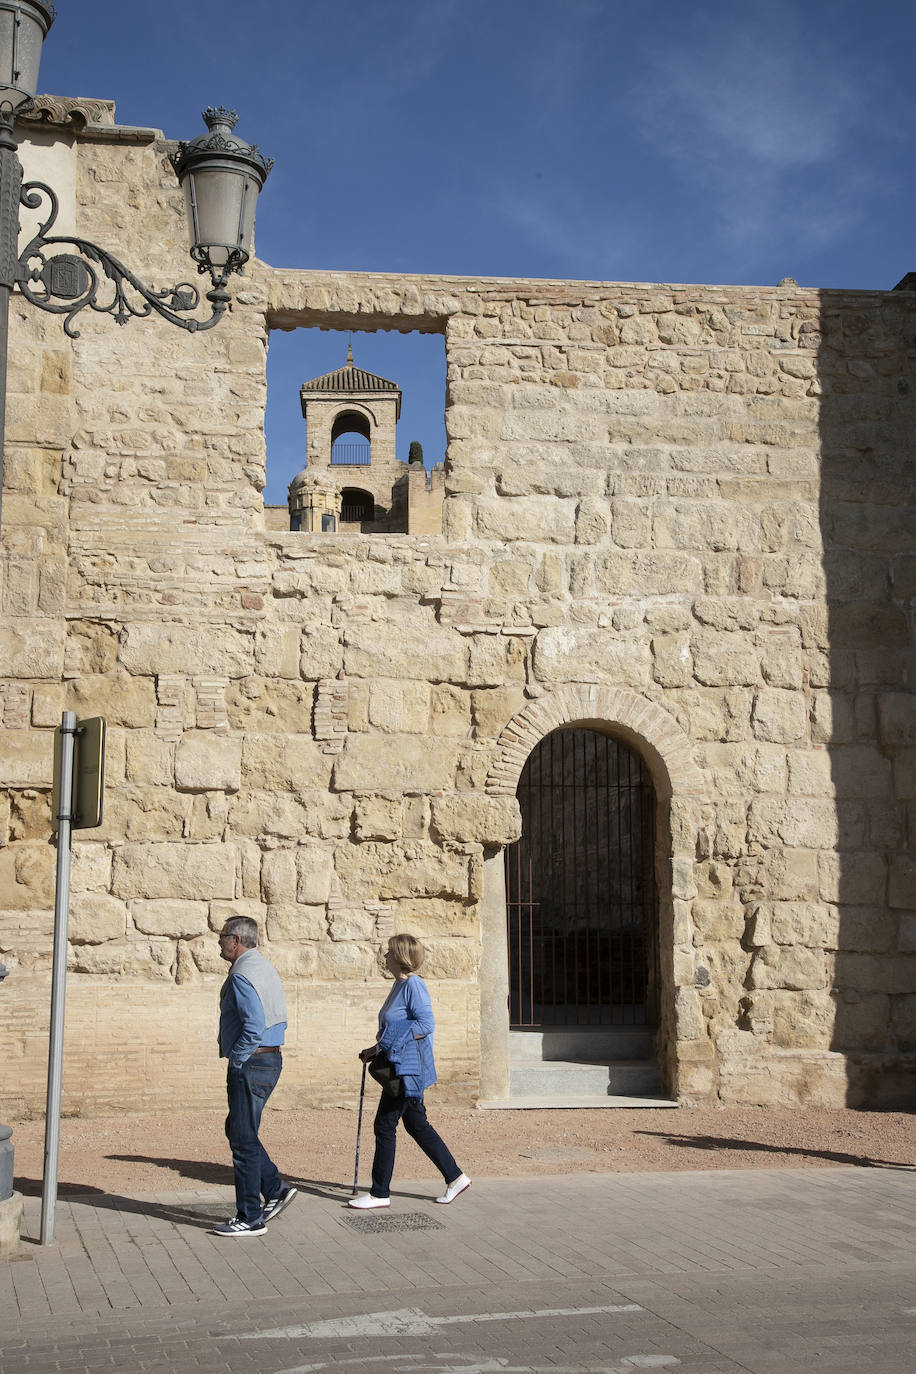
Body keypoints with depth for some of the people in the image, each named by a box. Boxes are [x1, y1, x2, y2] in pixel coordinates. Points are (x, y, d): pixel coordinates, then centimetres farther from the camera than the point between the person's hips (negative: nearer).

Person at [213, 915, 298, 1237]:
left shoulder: (242, 976, -17)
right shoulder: (266, 968, 14)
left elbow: (254, 1027, -26)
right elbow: (280, 1020, 19)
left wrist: (235, 1058, -13)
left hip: (250, 1065, -10)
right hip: (271, 1059, 10)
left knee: (243, 1140, -2)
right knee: (237, 1130, 19)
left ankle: (250, 1219, 5)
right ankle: (275, 1189, 18)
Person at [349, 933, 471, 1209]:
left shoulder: (413, 985, -15)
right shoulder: (400, 985, 15)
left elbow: (426, 1024, -22)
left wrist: (391, 1041, -20)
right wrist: (375, 1050, 13)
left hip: (408, 1069, -10)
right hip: (401, 1067, 10)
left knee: (385, 1125, -4)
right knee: (416, 1125, 14)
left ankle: (380, 1193, 4)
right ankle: (455, 1178, 20)